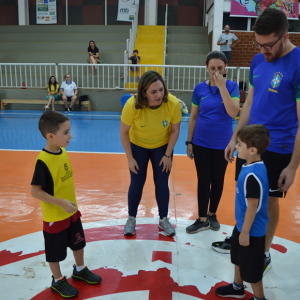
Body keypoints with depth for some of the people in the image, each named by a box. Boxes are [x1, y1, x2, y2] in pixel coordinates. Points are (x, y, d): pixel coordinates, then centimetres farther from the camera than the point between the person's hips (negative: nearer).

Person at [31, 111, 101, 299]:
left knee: (78, 242, 24)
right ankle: (58, 281, 37)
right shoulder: (43, 161, -28)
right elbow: (35, 191, -24)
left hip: (71, 211, 7)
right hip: (54, 216, -7)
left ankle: (80, 270, 47)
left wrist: (71, 202, 14)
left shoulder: (63, 151, -5)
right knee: (55, 251, 14)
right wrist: (61, 203, -26)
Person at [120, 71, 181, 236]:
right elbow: (124, 132, -18)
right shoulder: (132, 105, -32)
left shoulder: (173, 103, -29)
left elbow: (175, 130, -13)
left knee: (162, 183, 3)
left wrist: (167, 155, -9)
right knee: (137, 182, 3)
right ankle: (131, 219, 25)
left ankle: (163, 220, 24)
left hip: (162, 146, 1)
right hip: (138, 146, -1)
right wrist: (130, 158, -13)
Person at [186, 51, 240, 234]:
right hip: (201, 143, 1)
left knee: (218, 180, 12)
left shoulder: (232, 86, -6)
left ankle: (212, 214, 31)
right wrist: (189, 142, 3)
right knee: (203, 181, 7)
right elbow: (193, 117, 3)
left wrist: (222, 86, -23)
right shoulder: (200, 88, -2)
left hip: (222, 143, -1)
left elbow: (233, 112, -21)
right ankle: (202, 219, 19)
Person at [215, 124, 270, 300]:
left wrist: (245, 232, -17)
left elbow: (253, 206, -27)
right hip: (242, 225, 10)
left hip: (252, 230, -10)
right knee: (239, 259, 27)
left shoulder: (253, 175, -32)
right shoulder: (252, 167, -1)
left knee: (251, 268, 10)